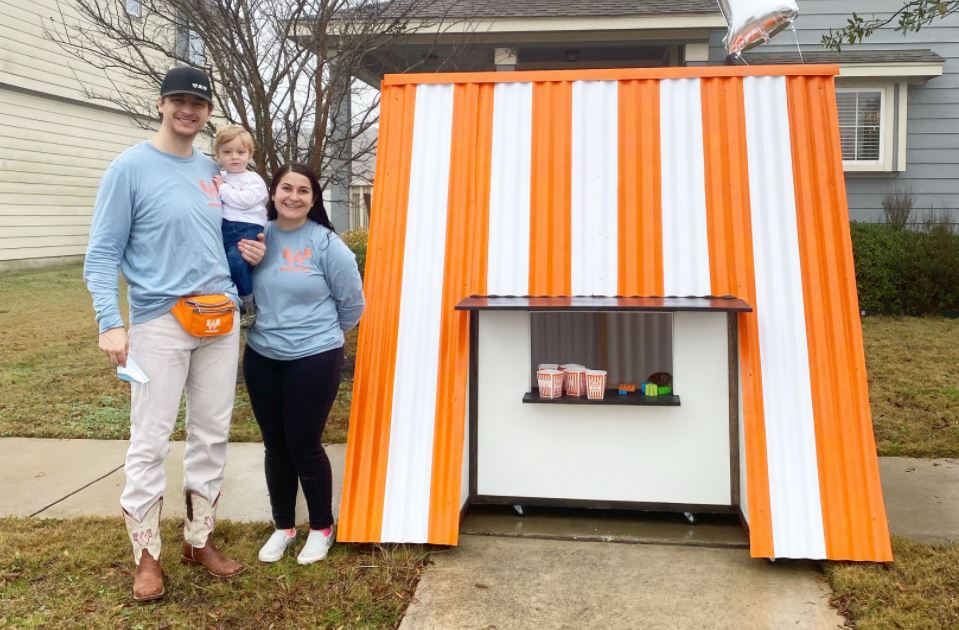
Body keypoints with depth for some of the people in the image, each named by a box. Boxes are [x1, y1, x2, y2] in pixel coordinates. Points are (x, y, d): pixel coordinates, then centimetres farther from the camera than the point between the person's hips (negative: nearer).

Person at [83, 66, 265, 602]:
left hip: (221, 319, 6)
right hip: (159, 321, -5)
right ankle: (147, 555, 15)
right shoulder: (131, 167, -5)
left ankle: (200, 540, 26)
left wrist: (252, 252, 2)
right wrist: (110, 322, -16)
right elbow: (102, 254, -6)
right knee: (151, 441, -1)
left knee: (213, 435, 11)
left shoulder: (212, 170, 11)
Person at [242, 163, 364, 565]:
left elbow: (352, 302, -2)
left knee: (304, 446, 3)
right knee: (275, 446, 14)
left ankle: (322, 528, 24)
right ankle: (283, 526, 33)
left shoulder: (326, 243, -10)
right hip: (261, 358, 4)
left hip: (314, 359, -4)